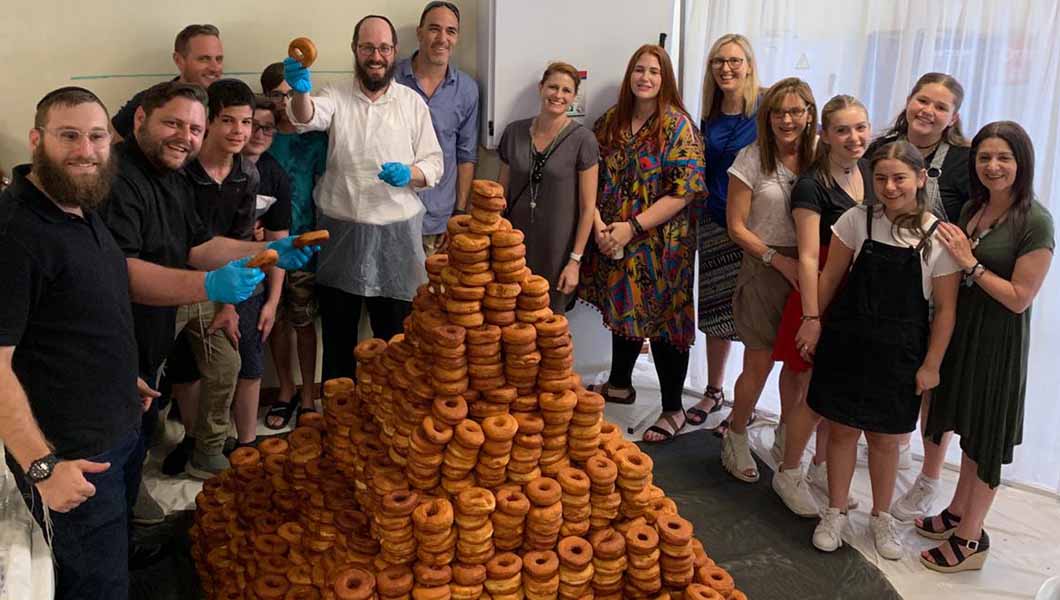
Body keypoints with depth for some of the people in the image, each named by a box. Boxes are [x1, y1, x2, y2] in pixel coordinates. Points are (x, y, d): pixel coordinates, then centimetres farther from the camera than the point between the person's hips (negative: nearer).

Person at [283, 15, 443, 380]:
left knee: (396, 335, 8)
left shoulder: (412, 102, 5)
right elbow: (306, 118, -21)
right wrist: (301, 90, -43)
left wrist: (409, 173, -16)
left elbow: (434, 163, 5)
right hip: (340, 231, 0)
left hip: (397, 233, 0)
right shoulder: (335, 96, 1)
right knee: (338, 335, 12)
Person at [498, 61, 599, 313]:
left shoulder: (582, 140, -8)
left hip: (557, 250, -3)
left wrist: (575, 260, -9)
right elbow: (501, 191, 11)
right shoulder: (514, 132, 2)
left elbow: (588, 207, -7)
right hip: (516, 244, 3)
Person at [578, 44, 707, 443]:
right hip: (613, 242, 5)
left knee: (662, 321, 1)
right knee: (624, 312, 19)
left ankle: (673, 410, 14)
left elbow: (684, 191, -16)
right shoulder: (610, 122, 6)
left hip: (660, 245, -5)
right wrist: (600, 226, -8)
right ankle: (619, 385, 39)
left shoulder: (677, 126, -10)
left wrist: (632, 227, -19)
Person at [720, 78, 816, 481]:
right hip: (764, 270, -3)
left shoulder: (817, 159, 3)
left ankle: (785, 440, 33)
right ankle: (736, 438, 23)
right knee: (759, 364, -1)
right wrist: (780, 260, -14)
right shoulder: (752, 159, -7)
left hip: (806, 271, 4)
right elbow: (737, 226, -7)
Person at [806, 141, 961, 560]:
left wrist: (931, 364, -3)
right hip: (846, 344, 1)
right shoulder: (857, 220, -4)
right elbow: (830, 278, 4)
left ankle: (881, 517, 32)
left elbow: (945, 308, -4)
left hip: (899, 354, -1)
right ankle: (835, 513, 27)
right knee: (842, 429, 9)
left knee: (885, 438, 12)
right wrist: (814, 327, 5)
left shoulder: (941, 237, -8)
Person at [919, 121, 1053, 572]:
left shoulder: (1036, 222, -18)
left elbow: (1019, 298, -20)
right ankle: (957, 514, 37)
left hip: (998, 341, -7)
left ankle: (971, 539, 22)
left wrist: (970, 263, -20)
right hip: (962, 329, 7)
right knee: (968, 429, 20)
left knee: (985, 439, 7)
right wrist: (950, 250, -4)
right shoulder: (972, 208, 4)